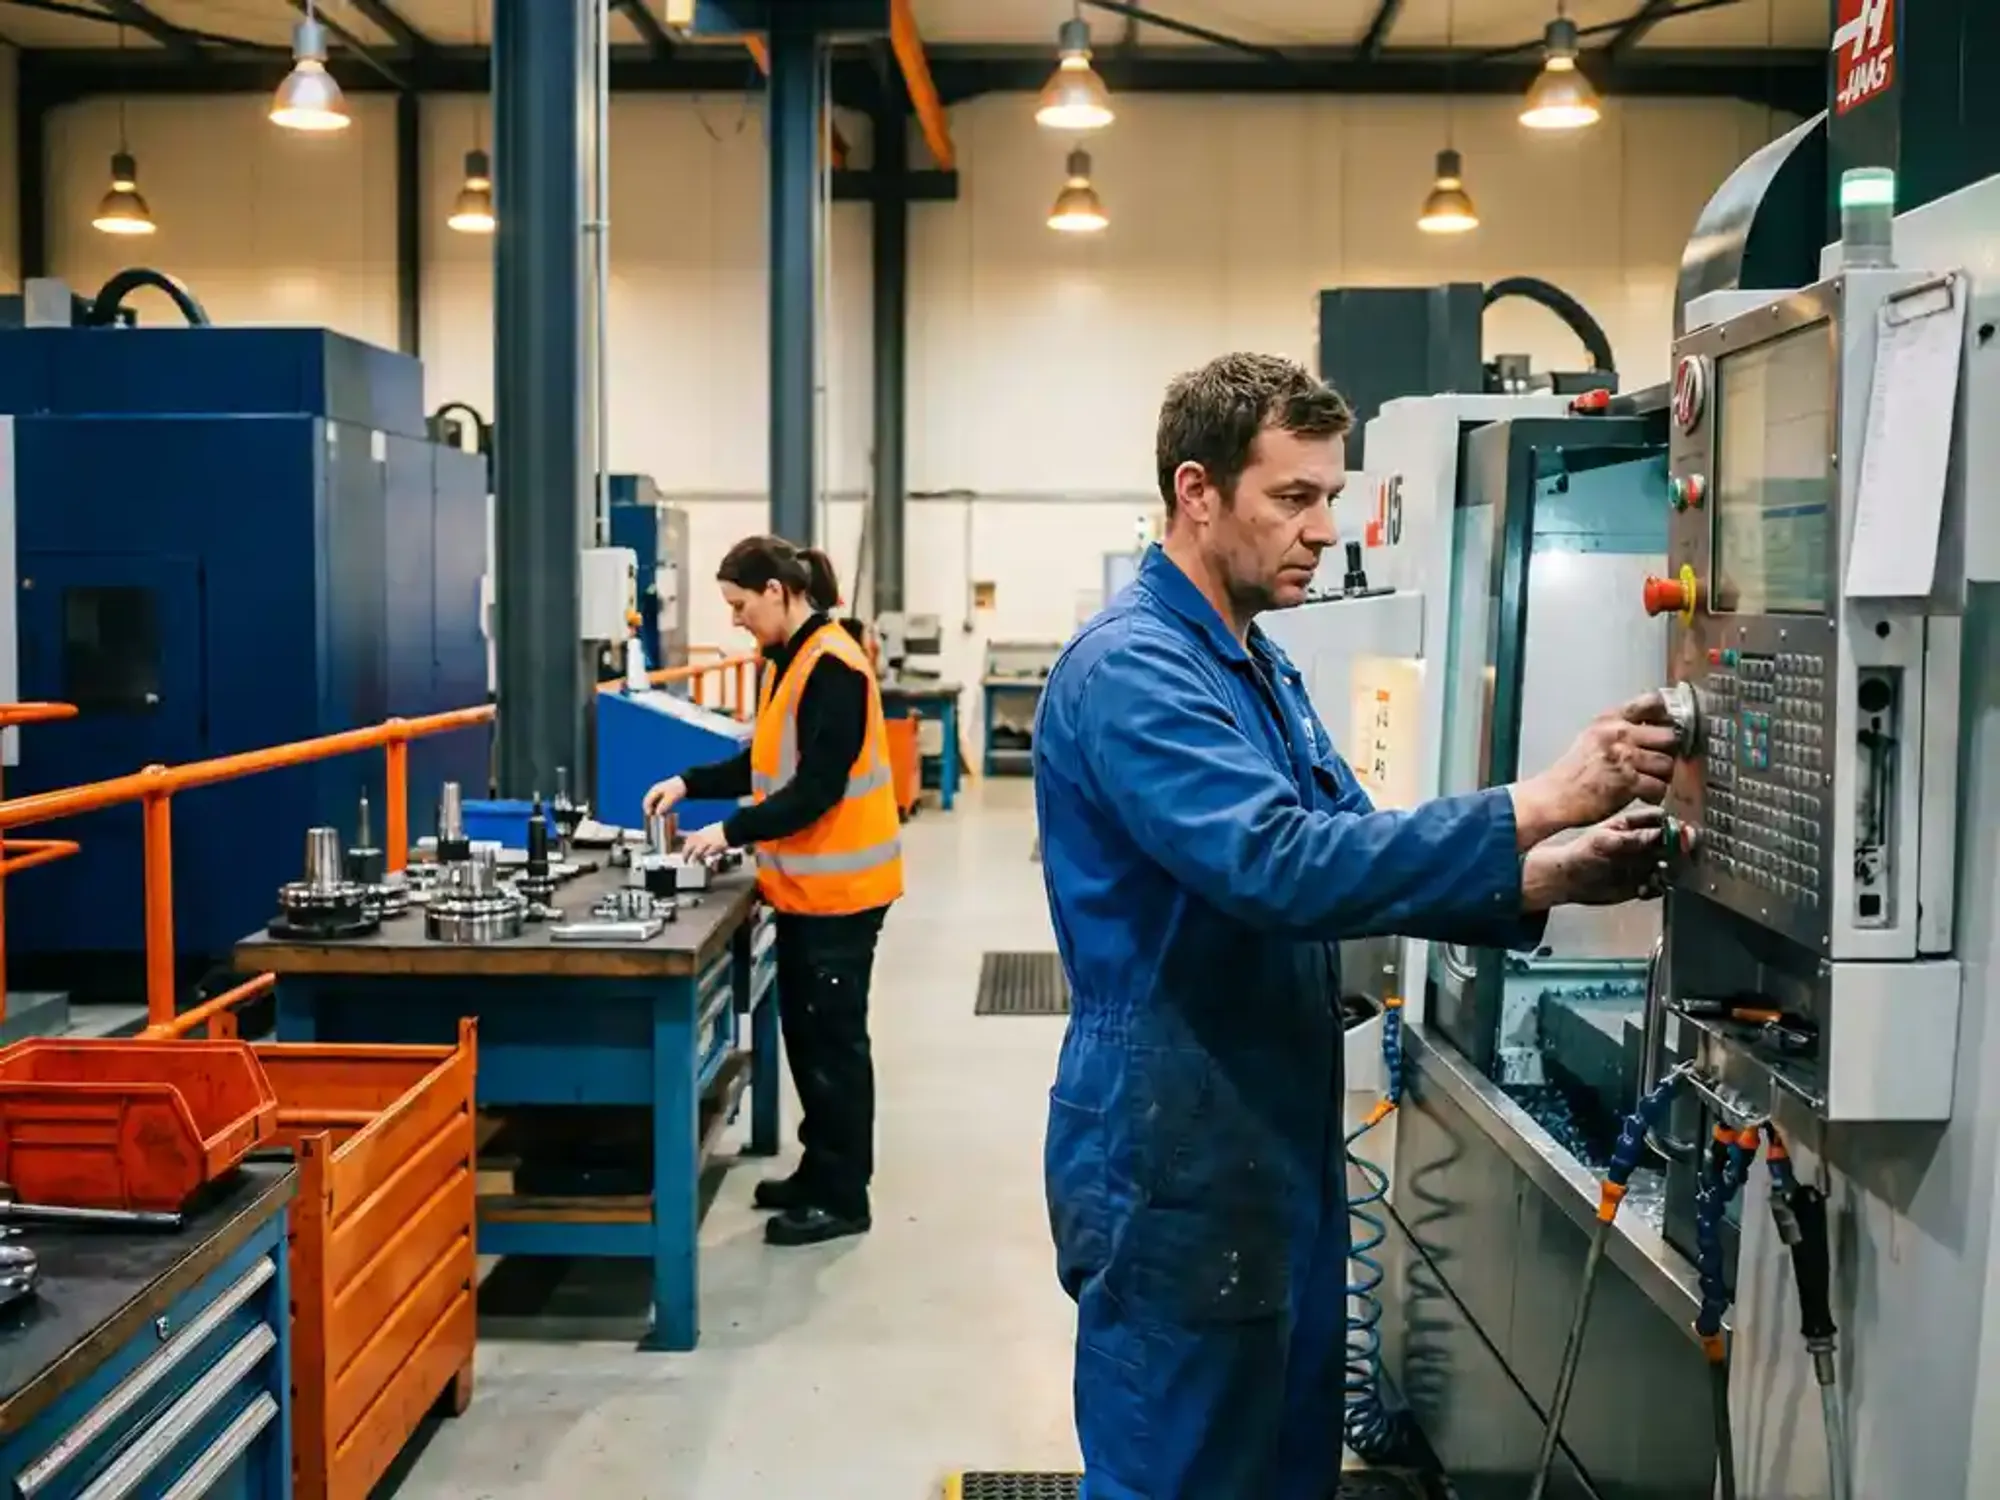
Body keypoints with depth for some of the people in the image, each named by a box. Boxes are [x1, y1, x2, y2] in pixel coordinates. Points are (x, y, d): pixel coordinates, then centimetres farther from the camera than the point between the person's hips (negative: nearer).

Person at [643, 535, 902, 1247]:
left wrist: (731, 832, -20)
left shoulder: (832, 666, -19)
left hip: (839, 887, -9)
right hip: (805, 884, 9)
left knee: (834, 1039, 0)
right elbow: (768, 764, 17)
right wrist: (690, 783, 7)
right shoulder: (788, 660, 11)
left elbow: (818, 787, -22)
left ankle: (843, 1196, 10)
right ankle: (820, 1171, 28)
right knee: (805, 1032, 16)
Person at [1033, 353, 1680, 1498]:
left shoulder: (1262, 668, 13)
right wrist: (1542, 802, -30)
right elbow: (1283, 865, -31)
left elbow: (1350, 851, 10)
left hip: (1283, 1150, 10)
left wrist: (1546, 877, -7)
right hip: (1175, 1165, -9)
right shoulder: (1129, 670, -19)